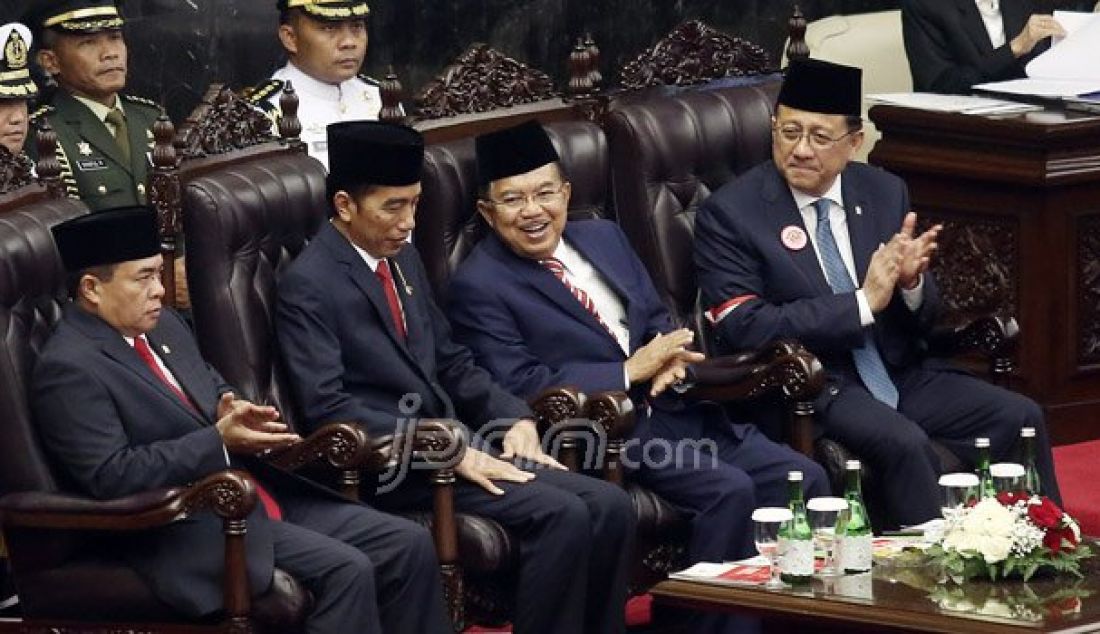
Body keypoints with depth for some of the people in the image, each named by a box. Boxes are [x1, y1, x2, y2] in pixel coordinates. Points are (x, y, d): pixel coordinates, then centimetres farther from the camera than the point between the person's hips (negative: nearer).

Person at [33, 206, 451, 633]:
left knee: (409, 545, -3)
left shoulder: (162, 325, 14)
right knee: (344, 570, -26)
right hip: (187, 531, -9)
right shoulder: (67, 370, -13)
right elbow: (110, 475, -20)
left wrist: (234, 413, 1)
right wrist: (218, 440, -20)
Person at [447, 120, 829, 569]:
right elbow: (520, 387, -15)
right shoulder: (477, 287, -7)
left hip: (675, 408, 7)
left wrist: (671, 359, -5)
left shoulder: (604, 237, 16)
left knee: (803, 478, -6)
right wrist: (630, 372, -14)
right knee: (729, 489, -27)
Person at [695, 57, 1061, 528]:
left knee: (1021, 418, -11)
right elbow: (744, 329, -17)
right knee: (904, 443, -31)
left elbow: (926, 317, 11)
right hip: (809, 389, -6)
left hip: (902, 375, 6)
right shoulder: (729, 214, -7)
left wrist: (911, 281, -14)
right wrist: (863, 302, -21)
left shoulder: (885, 193, 8)